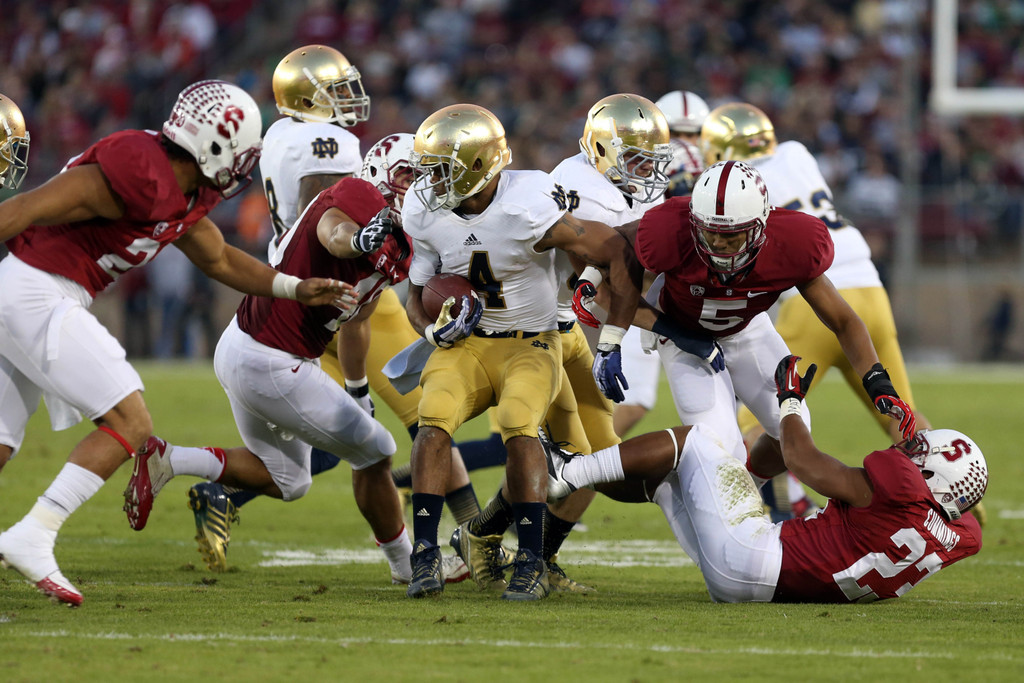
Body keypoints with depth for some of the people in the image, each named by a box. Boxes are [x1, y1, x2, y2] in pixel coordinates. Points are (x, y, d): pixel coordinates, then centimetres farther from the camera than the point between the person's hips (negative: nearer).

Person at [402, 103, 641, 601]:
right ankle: (425, 555, -21)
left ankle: (532, 561, -20)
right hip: (465, 345, 4)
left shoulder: (528, 210, -23)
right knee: (434, 419, -24)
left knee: (518, 426, -30)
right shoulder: (425, 215, -6)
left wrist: (610, 347, -12)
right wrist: (436, 330, -17)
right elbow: (416, 298, 7)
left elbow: (621, 256, -17)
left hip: (530, 344, -4)